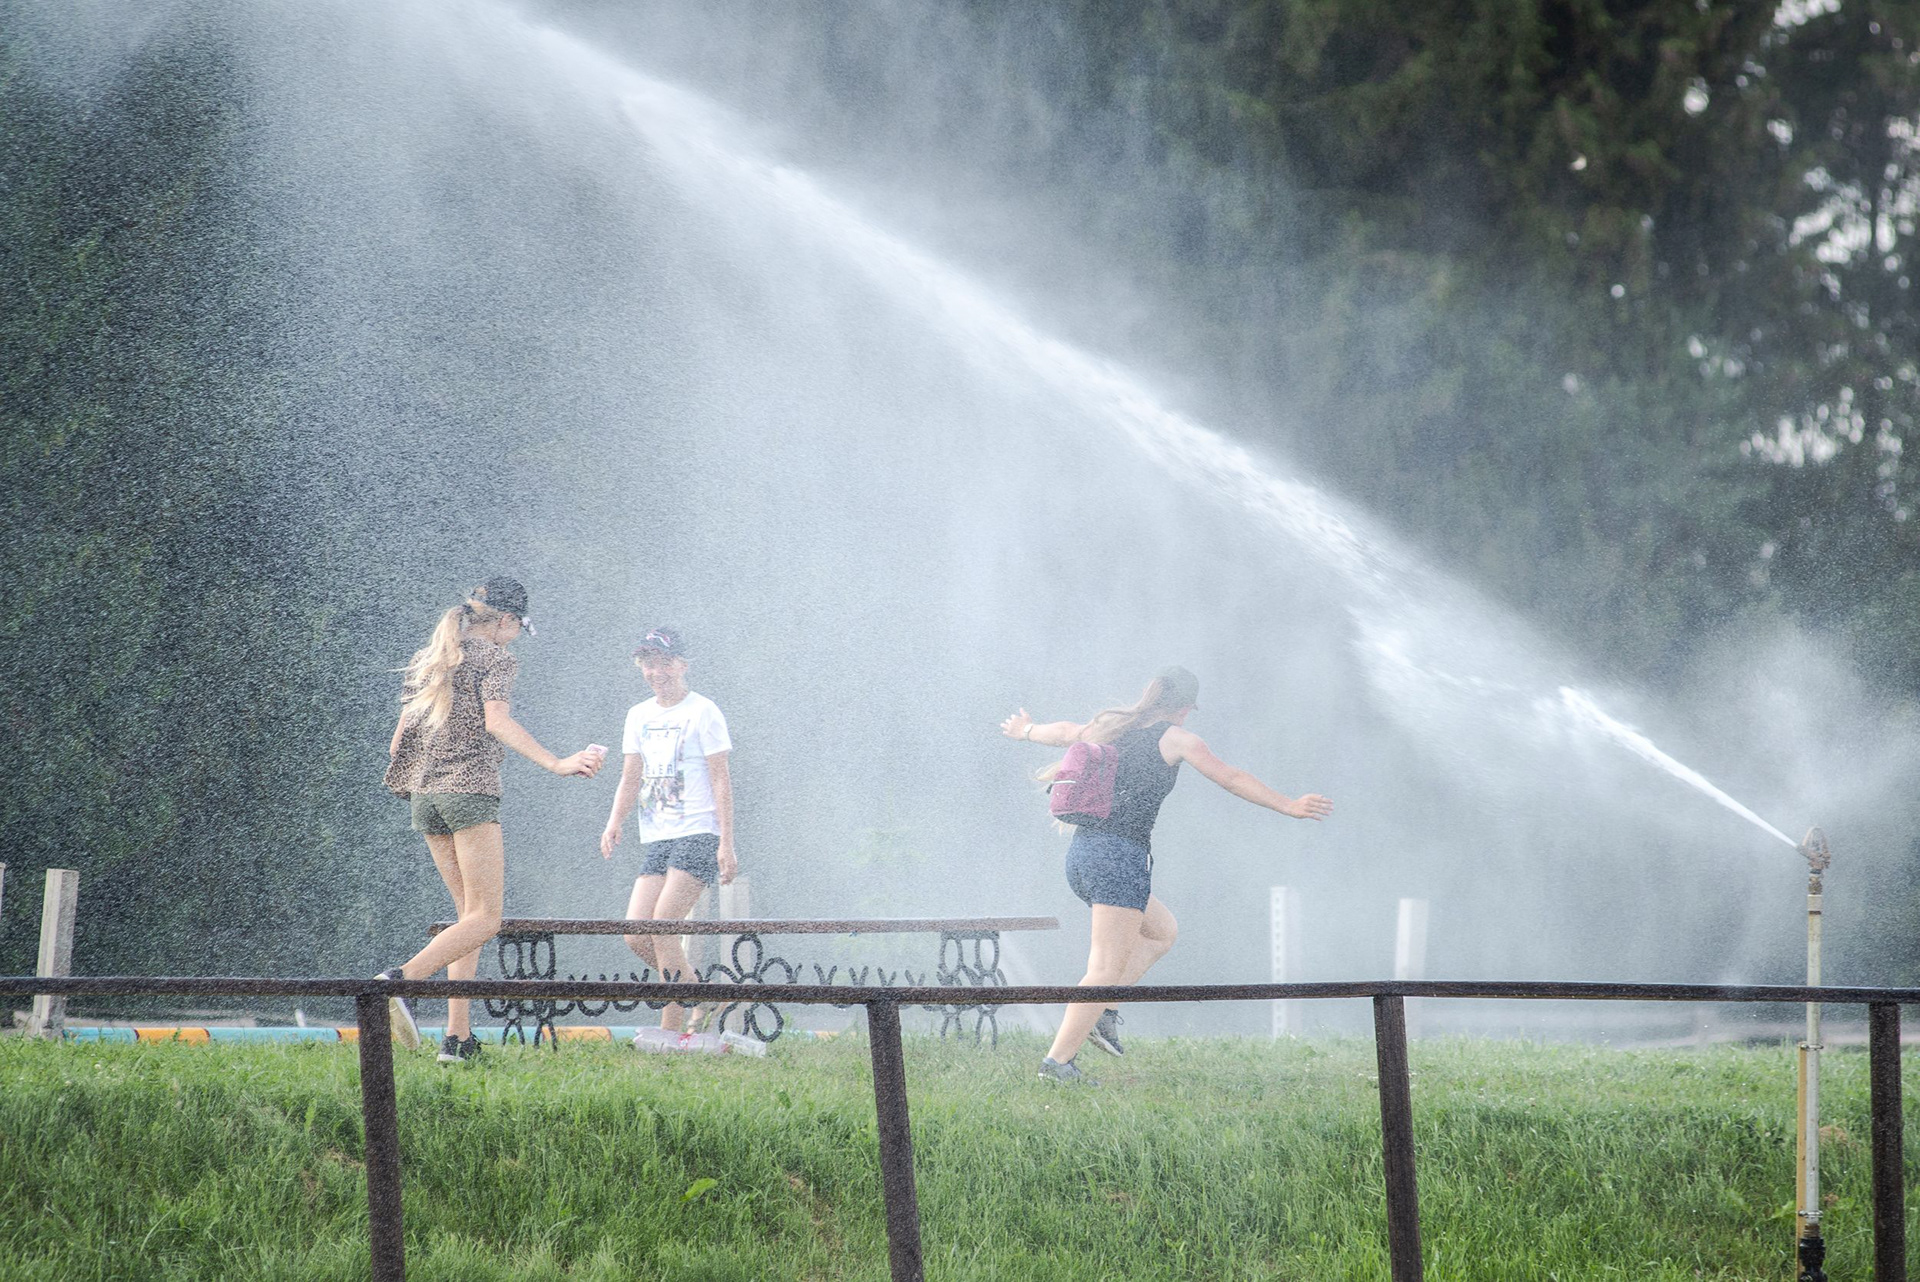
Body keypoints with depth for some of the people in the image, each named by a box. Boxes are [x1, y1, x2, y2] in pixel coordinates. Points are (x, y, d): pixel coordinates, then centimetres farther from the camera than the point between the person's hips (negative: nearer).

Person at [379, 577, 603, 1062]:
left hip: (426, 795, 8)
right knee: (484, 919, -8)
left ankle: (458, 1037, 2)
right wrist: (555, 764, -26)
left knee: (470, 912, 12)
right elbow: (498, 722, -19)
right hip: (470, 790, -8)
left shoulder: (427, 661, 18)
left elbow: (400, 739, 17)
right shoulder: (492, 657, -3)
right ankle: (401, 979, -29)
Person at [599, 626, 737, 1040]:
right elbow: (631, 780, 15)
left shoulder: (702, 712, -2)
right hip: (656, 839, 7)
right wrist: (615, 823, -4)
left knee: (663, 923, -19)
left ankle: (671, 1029, -14)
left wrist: (726, 843, -12)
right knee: (636, 935, -6)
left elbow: (721, 780, -5)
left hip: (698, 835, -7)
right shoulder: (639, 716, 16)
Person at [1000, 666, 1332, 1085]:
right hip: (1120, 857, -8)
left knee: (1163, 929, 25)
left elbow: (1063, 732, 36)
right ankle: (1058, 1060, -20)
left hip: (1081, 853, 8)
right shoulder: (1175, 738, -1)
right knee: (1108, 968, -10)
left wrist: (1025, 731, 56)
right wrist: (1288, 806, 0)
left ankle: (1102, 1012, 10)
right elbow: (1231, 779, -4)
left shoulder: (1109, 726, 17)